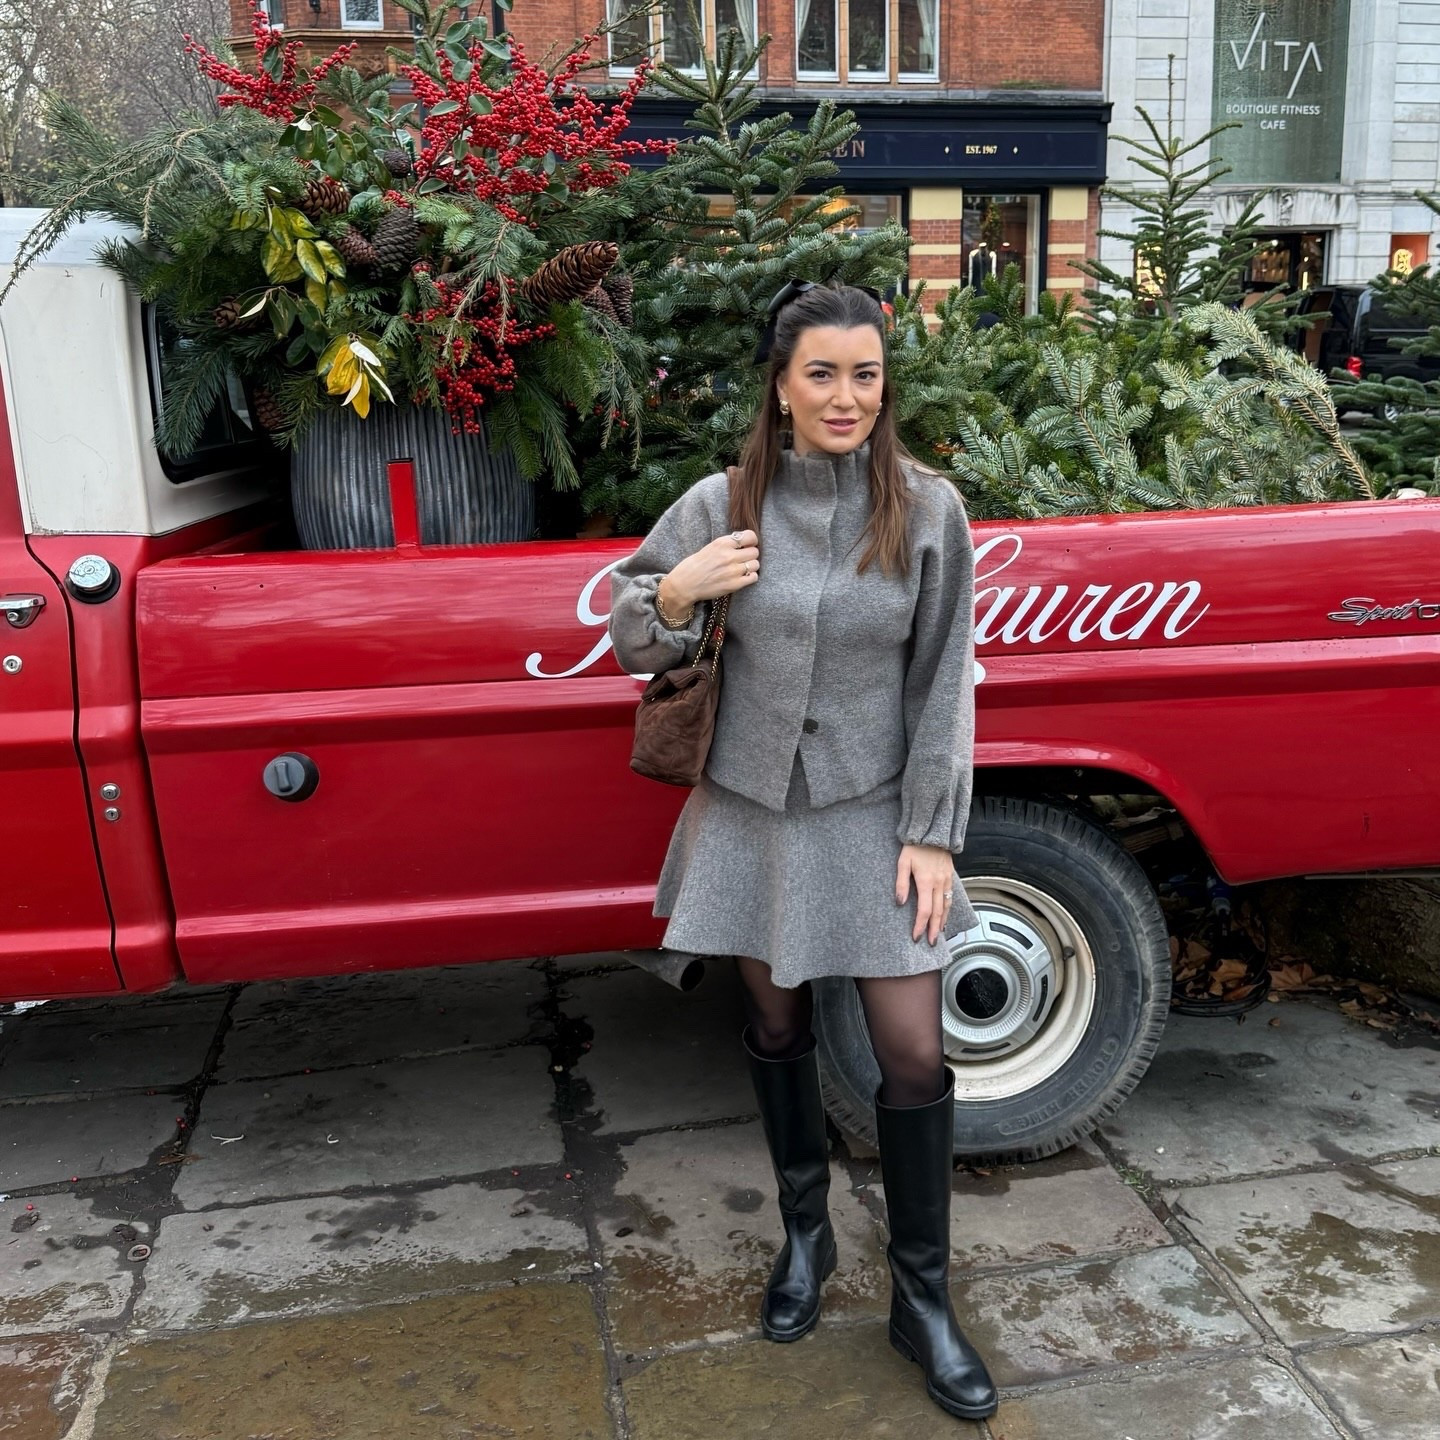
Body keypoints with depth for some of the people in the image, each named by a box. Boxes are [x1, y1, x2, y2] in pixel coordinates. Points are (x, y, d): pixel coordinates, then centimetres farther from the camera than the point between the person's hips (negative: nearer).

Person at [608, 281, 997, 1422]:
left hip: (875, 813, -1)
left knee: (914, 1054, 1)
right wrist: (676, 595, -20)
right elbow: (636, 649, 2)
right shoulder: (721, 506, -5)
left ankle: (923, 1297, 22)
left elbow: (944, 683, -4)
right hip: (751, 810, 1)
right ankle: (806, 1235, 39)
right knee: (777, 1028, 15)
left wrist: (931, 833, -7)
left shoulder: (929, 510, -7)